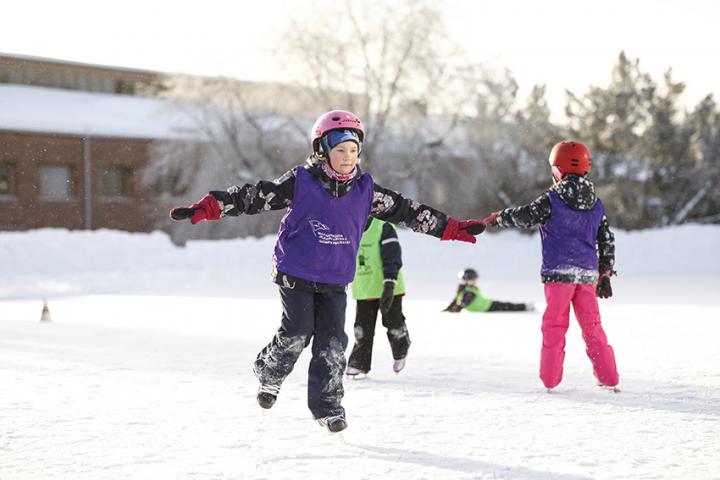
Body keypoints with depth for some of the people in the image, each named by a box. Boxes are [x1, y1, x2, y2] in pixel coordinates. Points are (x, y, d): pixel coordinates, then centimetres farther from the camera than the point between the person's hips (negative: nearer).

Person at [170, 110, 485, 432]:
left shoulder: (365, 190, 1)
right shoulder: (300, 182, -10)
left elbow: (405, 210, 8)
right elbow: (254, 197, -11)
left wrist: (451, 229, 7)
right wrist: (207, 208, -19)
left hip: (335, 281, 3)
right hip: (296, 274, -3)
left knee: (333, 342, -3)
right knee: (297, 332, -11)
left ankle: (327, 406, 10)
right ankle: (269, 374, 19)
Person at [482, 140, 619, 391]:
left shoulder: (551, 200, -9)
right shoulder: (596, 204, 9)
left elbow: (522, 216, -5)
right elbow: (607, 241, 13)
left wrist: (495, 218, 13)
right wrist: (605, 275, 20)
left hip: (559, 272, -4)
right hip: (588, 274, 5)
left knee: (554, 326, 2)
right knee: (592, 326, 11)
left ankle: (550, 380, 2)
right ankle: (609, 379, 12)